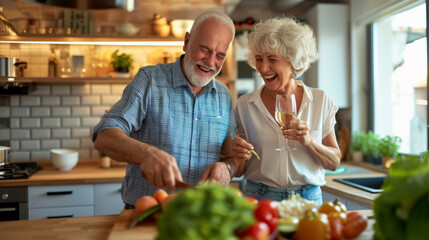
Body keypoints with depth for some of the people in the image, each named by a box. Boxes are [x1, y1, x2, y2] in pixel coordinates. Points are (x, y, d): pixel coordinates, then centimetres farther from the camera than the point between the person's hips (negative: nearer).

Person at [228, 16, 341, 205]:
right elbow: (240, 171, 6)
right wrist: (237, 159, -15)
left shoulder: (320, 101, 1)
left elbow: (334, 163, 4)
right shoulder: (245, 104, 0)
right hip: (258, 199, 0)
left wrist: (308, 142, -13)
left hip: (308, 199, 1)